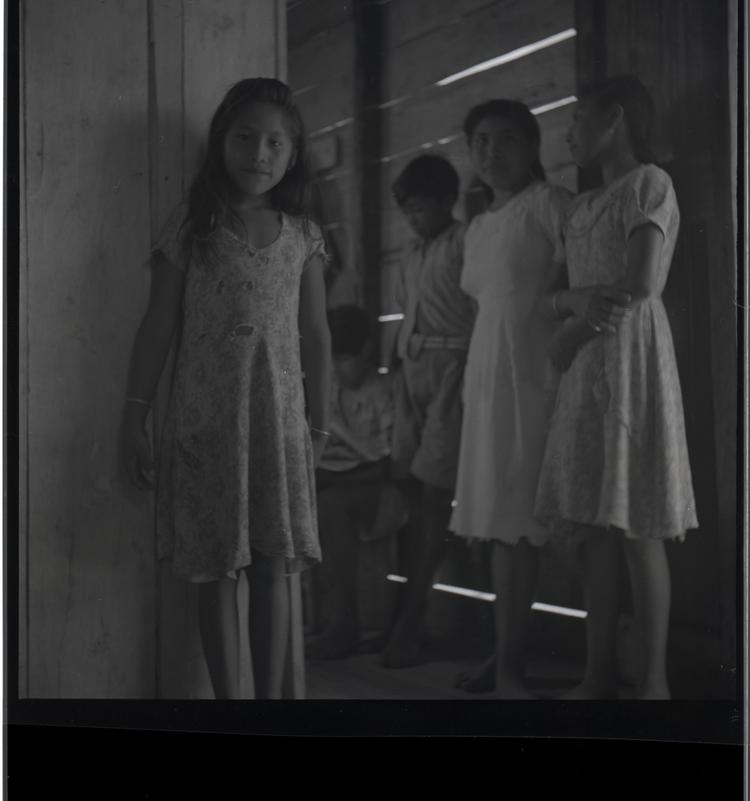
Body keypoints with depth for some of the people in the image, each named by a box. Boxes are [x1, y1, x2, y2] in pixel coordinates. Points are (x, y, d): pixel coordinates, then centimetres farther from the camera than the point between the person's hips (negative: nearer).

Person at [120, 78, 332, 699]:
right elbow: (159, 326, 2)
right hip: (206, 420, -2)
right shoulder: (191, 227, 1)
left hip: (279, 420, 2)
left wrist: (320, 422, 7)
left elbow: (315, 334, 9)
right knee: (218, 571, 3)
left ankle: (271, 696, 14)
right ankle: (228, 699, 11)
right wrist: (136, 415, 0)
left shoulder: (302, 237, 7)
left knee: (273, 568, 5)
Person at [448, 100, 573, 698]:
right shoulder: (477, 229, 22)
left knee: (519, 517, -10)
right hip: (487, 374, 7)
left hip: (535, 374, -7)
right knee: (499, 516, 6)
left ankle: (510, 661, -7)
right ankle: (508, 655, 11)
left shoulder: (551, 204, -1)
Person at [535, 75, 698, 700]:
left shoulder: (650, 182, -2)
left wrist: (578, 323, -3)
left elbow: (642, 284, -13)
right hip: (585, 366, 8)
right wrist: (576, 303, -7)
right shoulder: (584, 206, 21)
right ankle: (600, 675, 6)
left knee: (637, 528, -9)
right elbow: (558, 294, 15)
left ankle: (654, 681, -5)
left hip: (632, 352, -7)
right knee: (595, 527, 3)